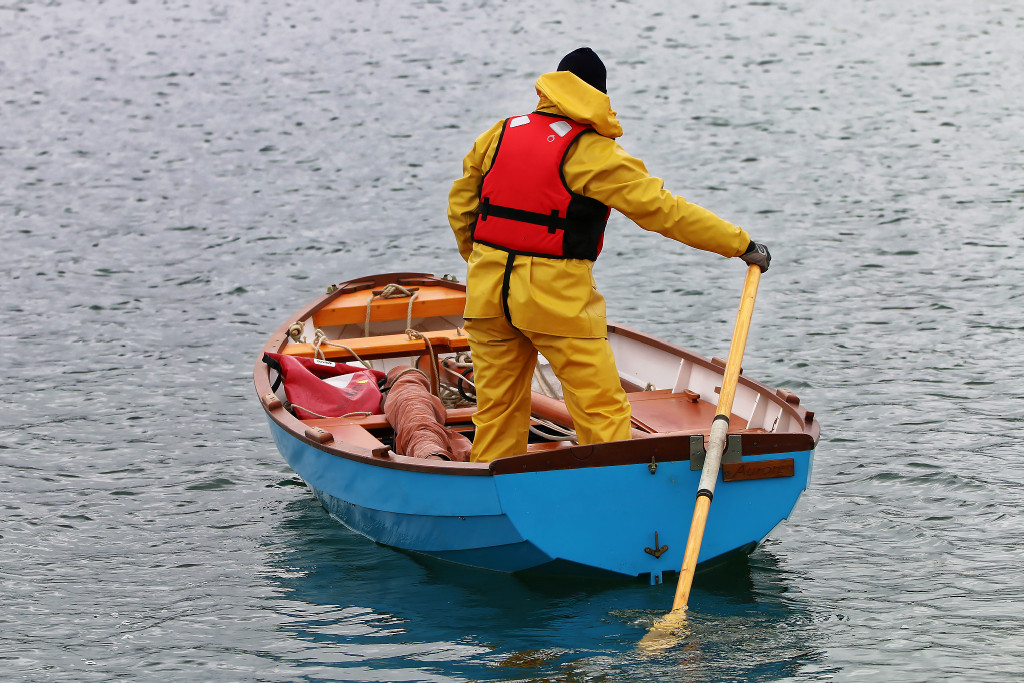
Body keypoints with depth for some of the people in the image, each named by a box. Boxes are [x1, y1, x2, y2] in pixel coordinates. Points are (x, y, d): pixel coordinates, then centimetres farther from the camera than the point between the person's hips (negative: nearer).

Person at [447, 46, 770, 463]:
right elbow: (663, 210, -10)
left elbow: (460, 206, 15)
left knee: (497, 408, 15)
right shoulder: (593, 153, -9)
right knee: (602, 409, -3)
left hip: (488, 288, 6)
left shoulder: (501, 133, 7)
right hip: (557, 295, -6)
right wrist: (741, 244, -4)